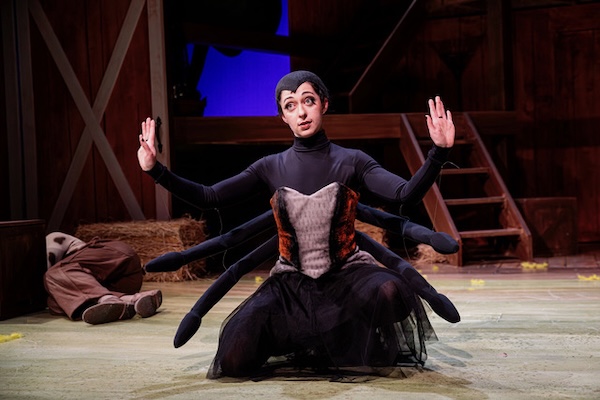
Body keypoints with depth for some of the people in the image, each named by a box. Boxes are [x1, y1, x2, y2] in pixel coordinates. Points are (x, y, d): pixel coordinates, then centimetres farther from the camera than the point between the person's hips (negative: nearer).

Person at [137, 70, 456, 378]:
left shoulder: (351, 162, 2)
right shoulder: (271, 168, 6)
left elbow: (407, 194, -12)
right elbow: (208, 198, 3)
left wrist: (439, 152, -30)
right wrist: (156, 171, -10)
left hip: (344, 275, -1)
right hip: (291, 283, 2)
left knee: (389, 289, -37)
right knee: (234, 360, -19)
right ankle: (299, 341, 14)